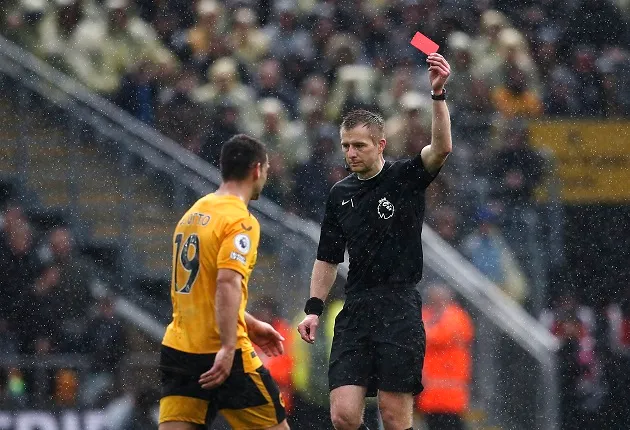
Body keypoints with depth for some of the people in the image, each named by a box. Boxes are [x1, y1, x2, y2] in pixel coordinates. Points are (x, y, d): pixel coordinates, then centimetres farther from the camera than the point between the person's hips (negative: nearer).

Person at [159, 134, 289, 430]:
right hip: (222, 357, -7)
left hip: (178, 349, 7)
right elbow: (228, 284, -24)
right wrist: (228, 349, -27)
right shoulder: (241, 221, -11)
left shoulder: (193, 214, 16)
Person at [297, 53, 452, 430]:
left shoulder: (405, 178, 0)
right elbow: (328, 258, 22)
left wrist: (438, 94, -32)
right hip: (355, 311, 4)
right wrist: (314, 309, 11)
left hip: (399, 310, -4)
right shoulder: (341, 194, 14)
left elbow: (442, 148, -20)